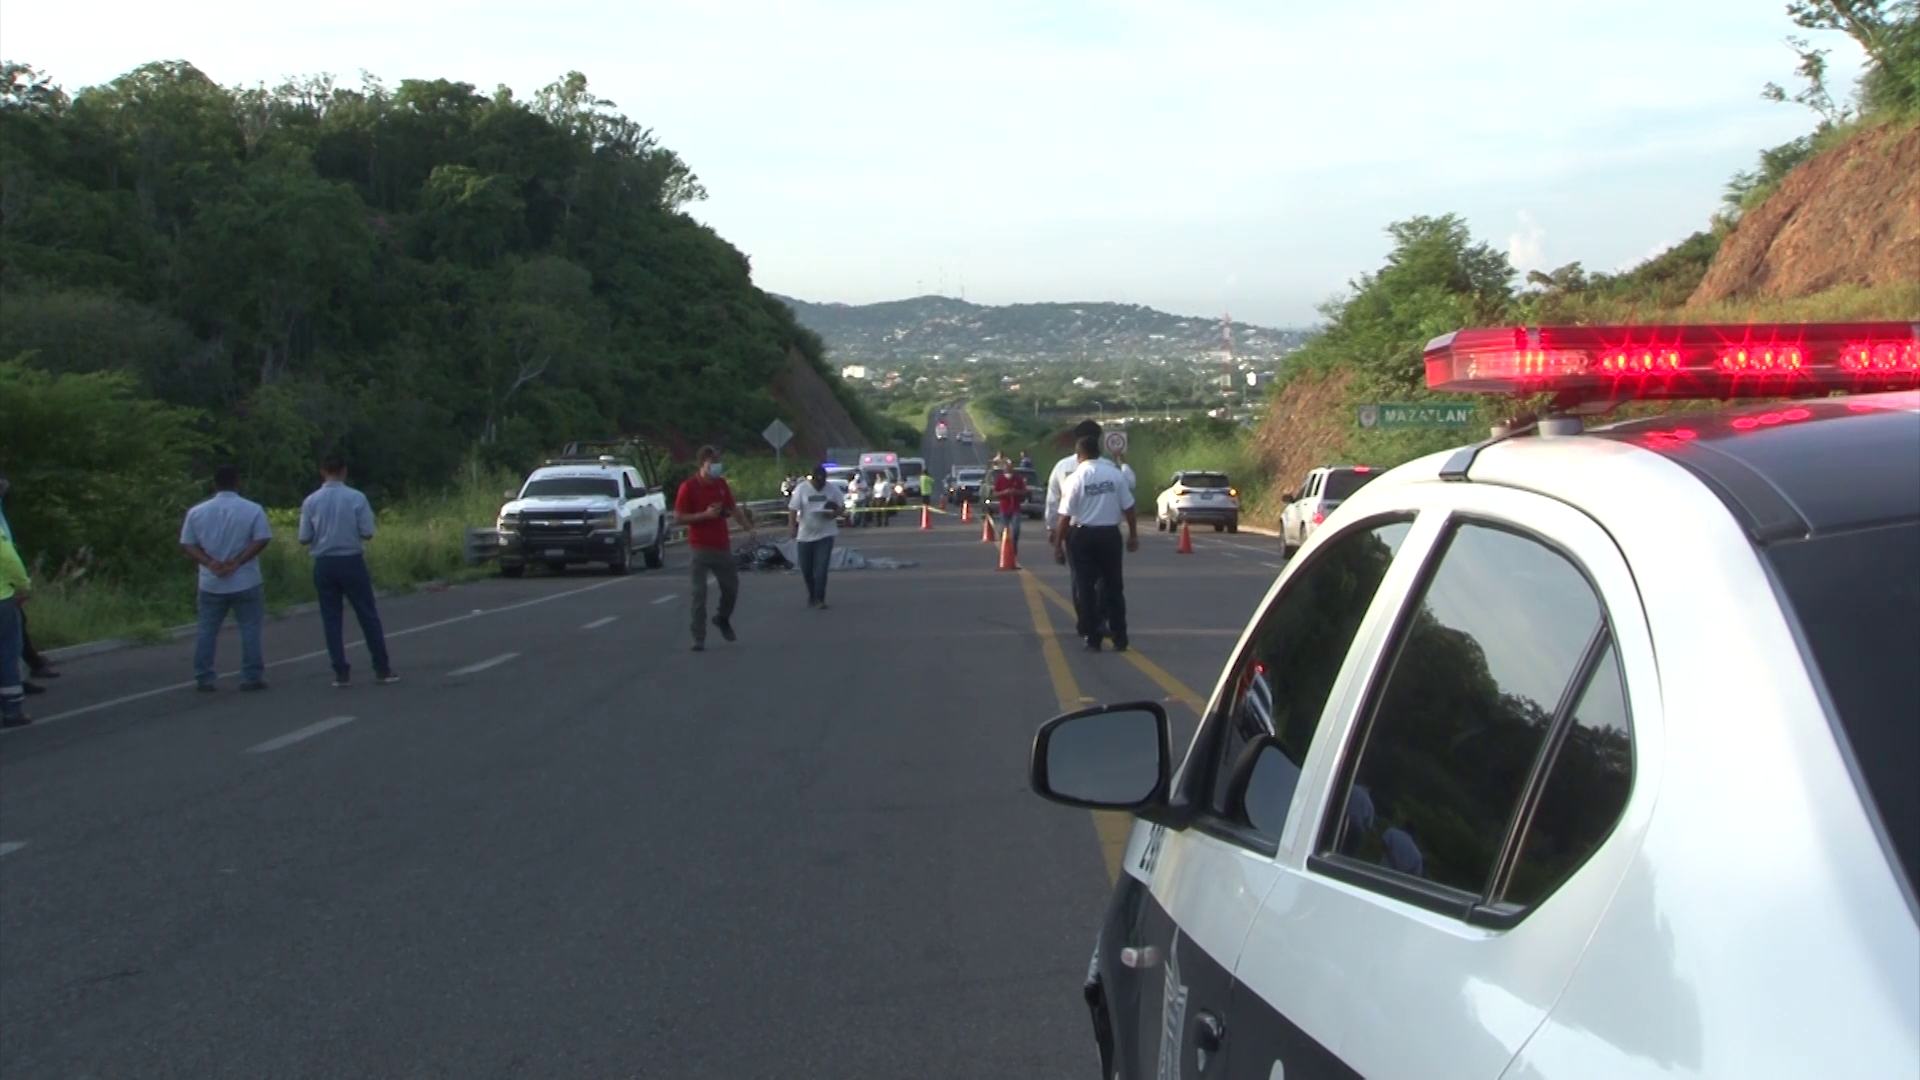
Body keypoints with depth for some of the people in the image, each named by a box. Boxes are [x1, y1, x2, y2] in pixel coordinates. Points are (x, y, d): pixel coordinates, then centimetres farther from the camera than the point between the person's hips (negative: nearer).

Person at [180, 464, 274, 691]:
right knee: (250, 629, 5)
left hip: (211, 583, 2)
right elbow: (261, 540, -13)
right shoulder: (252, 509, -6)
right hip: (246, 582, -2)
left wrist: (210, 563, -10)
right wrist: (237, 561, -13)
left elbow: (187, 545, -1)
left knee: (207, 631, 10)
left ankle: (203, 679, 10)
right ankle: (251, 677, 3)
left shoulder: (197, 512, 2)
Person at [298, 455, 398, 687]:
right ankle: (382, 669, 7)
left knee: (331, 618, 8)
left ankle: (341, 672, 5)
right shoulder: (356, 498, -7)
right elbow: (367, 533, -8)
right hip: (351, 561, -2)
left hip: (324, 564, 2)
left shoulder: (311, 501, -2)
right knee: (368, 615, 6)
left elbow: (304, 538, -2)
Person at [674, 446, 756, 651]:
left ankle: (722, 619, 39)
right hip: (700, 548, -5)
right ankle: (699, 638, 0)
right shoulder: (689, 487, -10)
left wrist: (749, 529, 7)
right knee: (699, 593, -5)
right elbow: (678, 517, -11)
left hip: (722, 546, 6)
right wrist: (705, 514, -20)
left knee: (732, 587, 13)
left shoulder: (721, 484, 7)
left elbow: (734, 509, 18)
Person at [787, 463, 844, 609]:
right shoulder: (801, 488, -6)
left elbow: (842, 505, 4)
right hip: (805, 535, 1)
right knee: (806, 569, 9)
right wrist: (793, 527, -14)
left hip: (825, 534, -1)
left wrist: (834, 514, -17)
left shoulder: (833, 488, -3)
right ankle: (812, 595, 31)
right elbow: (793, 509, -5)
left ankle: (819, 599, -7)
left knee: (821, 568, -11)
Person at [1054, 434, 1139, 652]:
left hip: (1083, 535, -2)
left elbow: (1066, 514, -10)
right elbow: (1128, 507, 2)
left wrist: (1060, 540, -1)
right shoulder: (1115, 474, -1)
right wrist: (1133, 534, 12)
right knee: (1113, 585, 11)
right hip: (1110, 534, 3)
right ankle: (1119, 638, 12)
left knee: (1085, 586, 6)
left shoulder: (1076, 478, -9)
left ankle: (1092, 638, 5)